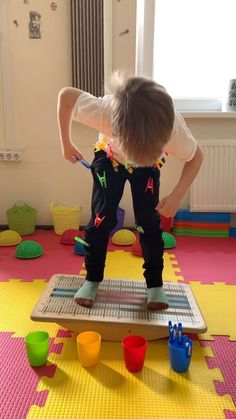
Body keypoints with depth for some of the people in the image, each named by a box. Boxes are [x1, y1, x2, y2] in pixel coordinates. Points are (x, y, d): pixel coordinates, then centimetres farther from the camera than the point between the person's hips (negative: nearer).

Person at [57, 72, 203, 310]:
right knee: (101, 219, -7)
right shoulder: (104, 110, -42)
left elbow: (196, 157, -18)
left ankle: (155, 284, 13)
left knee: (149, 223, -6)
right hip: (109, 158, 0)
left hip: (150, 165, 0)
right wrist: (66, 144, -15)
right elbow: (65, 95, -23)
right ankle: (92, 280, 12)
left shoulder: (174, 128, -39)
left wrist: (177, 196, -27)